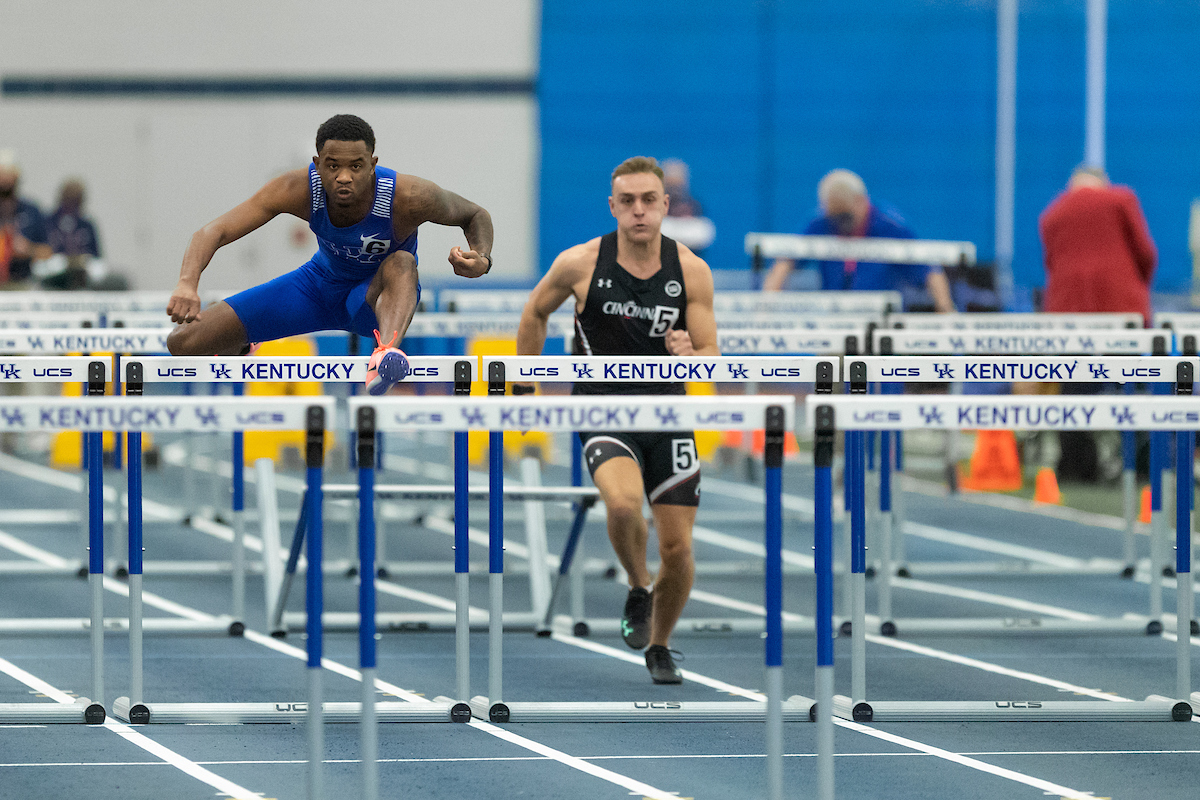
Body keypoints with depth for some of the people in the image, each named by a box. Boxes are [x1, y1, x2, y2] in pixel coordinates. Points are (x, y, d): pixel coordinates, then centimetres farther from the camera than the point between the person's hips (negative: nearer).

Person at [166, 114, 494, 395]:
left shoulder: (409, 198, -32)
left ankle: (388, 350, -68)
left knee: (401, 263, -41)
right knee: (182, 344, -6)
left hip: (378, 296, -3)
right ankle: (239, 353, 30)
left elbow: (475, 216, -12)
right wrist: (188, 283, -51)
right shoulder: (298, 190, -29)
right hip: (320, 286, 3)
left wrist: (482, 260, -35)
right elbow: (214, 231, -31)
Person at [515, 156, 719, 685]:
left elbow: (712, 358, -3)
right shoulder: (580, 264, -9)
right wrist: (524, 388, 11)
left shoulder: (691, 270, -6)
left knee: (677, 549, 0)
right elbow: (535, 312, 10)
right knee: (623, 503, -31)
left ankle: (659, 647, 26)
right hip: (604, 416, -2)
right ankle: (638, 591, -1)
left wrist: (689, 356, -26)